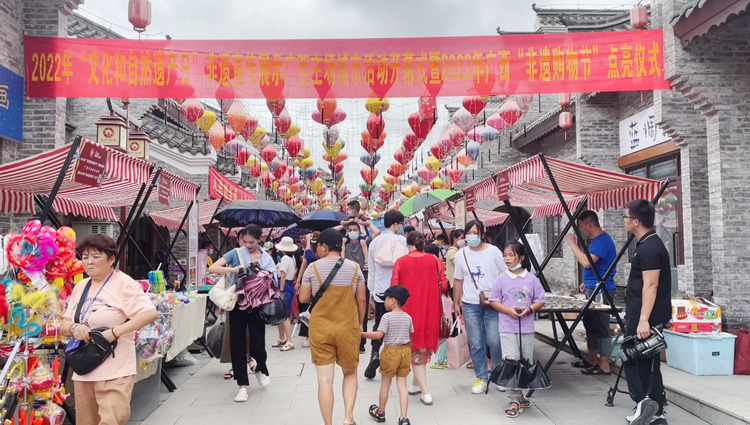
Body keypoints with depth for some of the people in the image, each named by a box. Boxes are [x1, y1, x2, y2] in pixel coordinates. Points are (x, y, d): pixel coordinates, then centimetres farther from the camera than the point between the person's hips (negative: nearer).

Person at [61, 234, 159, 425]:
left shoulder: (124, 284, -10)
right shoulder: (80, 287, 13)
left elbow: (150, 313, -21)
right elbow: (63, 325, 15)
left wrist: (115, 332, -26)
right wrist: (74, 327, -9)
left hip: (115, 373, -7)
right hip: (83, 371, 7)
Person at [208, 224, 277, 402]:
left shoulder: (267, 259, 1)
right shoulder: (236, 254, -2)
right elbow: (213, 268, -9)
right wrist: (233, 269, -24)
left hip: (257, 306, 0)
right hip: (237, 305, 0)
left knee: (257, 345, -2)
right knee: (237, 344, 1)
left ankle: (261, 369, 32)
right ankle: (242, 385, 13)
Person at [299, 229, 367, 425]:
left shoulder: (313, 268, -6)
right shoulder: (354, 268, -2)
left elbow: (303, 298, 1)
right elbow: (362, 300, 1)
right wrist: (360, 324, 15)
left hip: (320, 329, -1)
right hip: (348, 328, 1)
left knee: (325, 379, 5)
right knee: (350, 373, 18)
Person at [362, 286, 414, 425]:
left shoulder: (387, 316, -13)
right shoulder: (408, 317, 3)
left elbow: (379, 335, -19)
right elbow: (410, 337, 9)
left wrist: (361, 334, -15)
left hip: (391, 351, -4)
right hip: (405, 351, 4)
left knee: (385, 383, 12)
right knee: (402, 384, 7)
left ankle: (381, 413, 29)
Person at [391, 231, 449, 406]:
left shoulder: (401, 262, -6)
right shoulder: (435, 261, -3)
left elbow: (394, 288, -7)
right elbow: (444, 286, -3)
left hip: (410, 310, -1)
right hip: (430, 310, 2)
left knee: (416, 348, 7)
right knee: (426, 345, 18)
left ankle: (425, 392, 2)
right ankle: (416, 384, 28)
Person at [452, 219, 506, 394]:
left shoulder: (493, 251, 1)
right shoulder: (461, 254, 8)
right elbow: (458, 280, 14)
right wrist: (456, 303, 13)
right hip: (470, 305, 2)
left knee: (495, 341, -4)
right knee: (475, 344, 3)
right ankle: (481, 378, 16)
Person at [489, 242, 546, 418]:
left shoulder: (531, 279, 0)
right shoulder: (501, 279, -1)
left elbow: (540, 300, 5)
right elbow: (494, 301, 2)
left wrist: (529, 309, -14)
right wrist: (508, 310, -15)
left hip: (527, 328, 2)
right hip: (507, 328, -2)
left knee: (527, 362, 11)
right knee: (511, 361, -6)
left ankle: (520, 393, 28)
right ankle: (515, 399, 0)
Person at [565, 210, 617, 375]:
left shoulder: (602, 240, -18)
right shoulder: (597, 240, 15)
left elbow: (587, 262, -28)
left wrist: (572, 243, -20)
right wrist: (587, 282, 18)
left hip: (601, 291, -11)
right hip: (593, 289, 11)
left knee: (601, 326, -5)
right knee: (591, 323, 16)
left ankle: (604, 366, 1)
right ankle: (592, 359, 26)